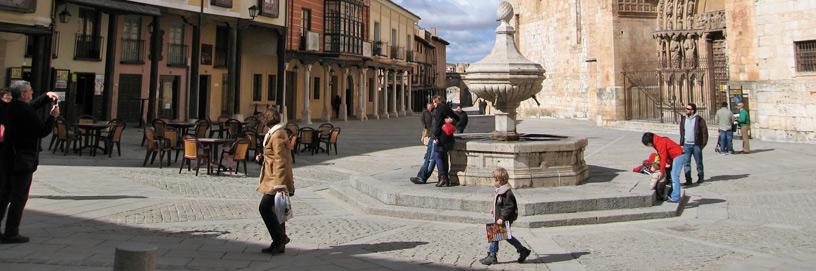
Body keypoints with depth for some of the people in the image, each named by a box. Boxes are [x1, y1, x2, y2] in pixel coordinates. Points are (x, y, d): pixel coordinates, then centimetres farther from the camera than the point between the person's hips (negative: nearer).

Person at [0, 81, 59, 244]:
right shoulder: (26, 112, -19)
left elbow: (33, 106, 27)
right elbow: (43, 131, -14)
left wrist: (46, 97, 22)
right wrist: (53, 116, -3)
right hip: (23, 160, -9)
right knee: (19, 198, 0)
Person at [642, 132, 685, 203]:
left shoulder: (660, 143, -19)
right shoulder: (658, 142, 11)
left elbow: (663, 158, -21)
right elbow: (662, 155, 14)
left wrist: (662, 172, -17)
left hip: (679, 156, -10)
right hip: (677, 156, 10)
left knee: (674, 176, -11)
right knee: (673, 176, 14)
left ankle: (675, 198, -11)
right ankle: (673, 195, 19)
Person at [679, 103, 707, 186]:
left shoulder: (699, 119, -6)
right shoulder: (683, 119, 9)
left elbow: (704, 132, -5)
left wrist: (703, 143, -9)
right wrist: (681, 143, 10)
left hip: (696, 145, -4)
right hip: (686, 145, 4)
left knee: (699, 162, 9)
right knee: (686, 163, 0)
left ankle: (700, 177, 24)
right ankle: (688, 179, 4)